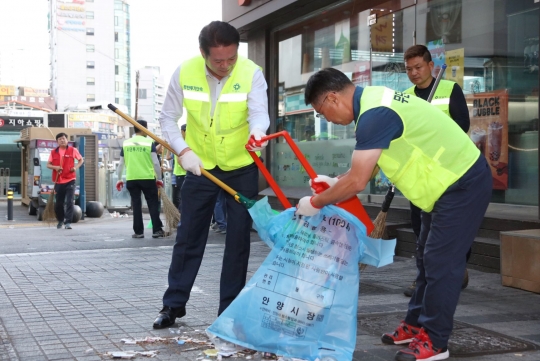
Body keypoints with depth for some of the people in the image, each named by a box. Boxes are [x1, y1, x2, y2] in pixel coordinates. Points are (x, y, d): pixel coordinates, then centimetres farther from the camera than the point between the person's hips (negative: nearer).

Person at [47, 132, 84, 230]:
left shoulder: (73, 150, 1)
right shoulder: (54, 152, 6)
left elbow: (81, 160, 12)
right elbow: (48, 164, 11)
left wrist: (76, 167, -7)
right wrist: (55, 167, -11)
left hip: (70, 180, -2)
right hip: (58, 181, 3)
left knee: (69, 202, -11)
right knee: (58, 203, 11)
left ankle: (68, 222, -8)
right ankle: (60, 220, 32)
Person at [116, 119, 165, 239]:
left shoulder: (126, 143, 6)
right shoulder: (149, 143, -3)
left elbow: (121, 164, 9)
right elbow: (155, 163, -6)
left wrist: (119, 179, 19)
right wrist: (159, 179, 3)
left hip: (131, 179, 3)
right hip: (148, 178, -3)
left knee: (136, 205, 8)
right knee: (153, 204, 5)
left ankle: (138, 232, 8)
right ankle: (157, 230, 2)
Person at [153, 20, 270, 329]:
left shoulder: (251, 73, -18)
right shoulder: (185, 72, -13)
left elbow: (259, 113, -31)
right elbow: (168, 117, -4)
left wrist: (257, 134, -54)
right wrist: (183, 151, -19)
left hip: (242, 167, -1)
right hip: (200, 165, 1)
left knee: (238, 239, 3)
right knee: (189, 236, 7)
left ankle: (230, 310, 15)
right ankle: (174, 304, 19)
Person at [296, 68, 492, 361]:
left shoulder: (375, 114, -26)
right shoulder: (372, 101, 6)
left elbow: (357, 182, -26)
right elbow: (366, 164, 18)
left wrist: (315, 203, -13)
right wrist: (336, 183, 12)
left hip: (464, 184, -10)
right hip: (452, 181, 10)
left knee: (441, 263, -5)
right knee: (429, 259, 16)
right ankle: (416, 324, 26)